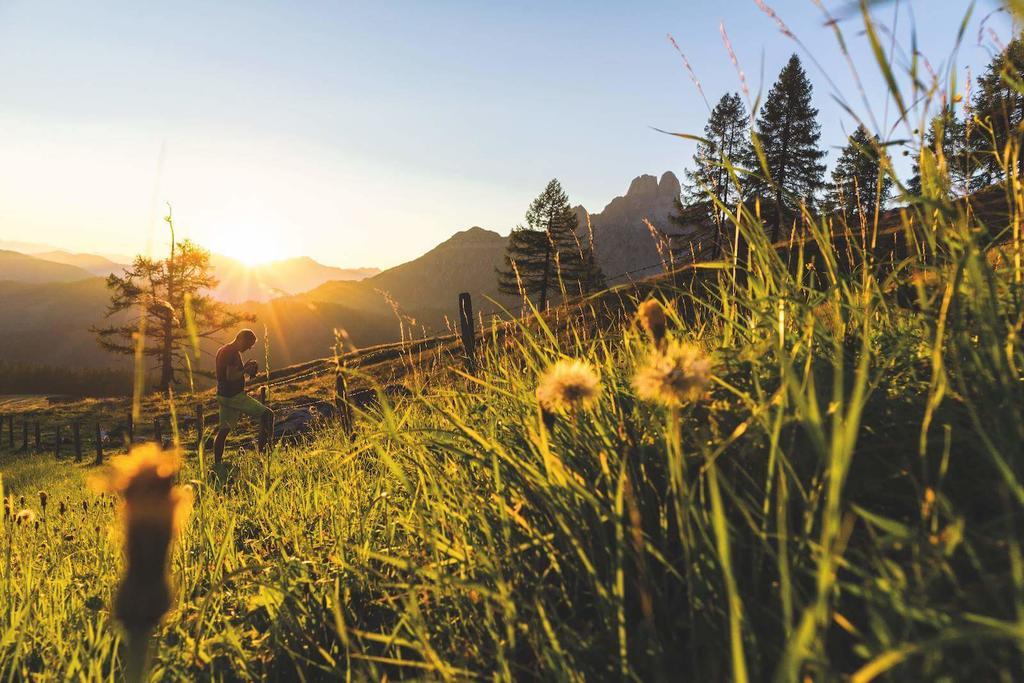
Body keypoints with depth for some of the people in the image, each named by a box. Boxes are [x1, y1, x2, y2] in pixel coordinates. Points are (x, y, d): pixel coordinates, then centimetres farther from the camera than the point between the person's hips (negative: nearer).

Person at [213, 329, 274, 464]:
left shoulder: (222, 350, 15)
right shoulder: (234, 354, -16)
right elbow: (230, 376, -24)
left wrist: (244, 368, 12)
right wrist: (246, 370, -10)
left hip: (223, 395, 10)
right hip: (234, 396, -10)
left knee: (224, 429, 12)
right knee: (267, 414, -7)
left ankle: (217, 463, 13)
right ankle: (262, 450, -7)